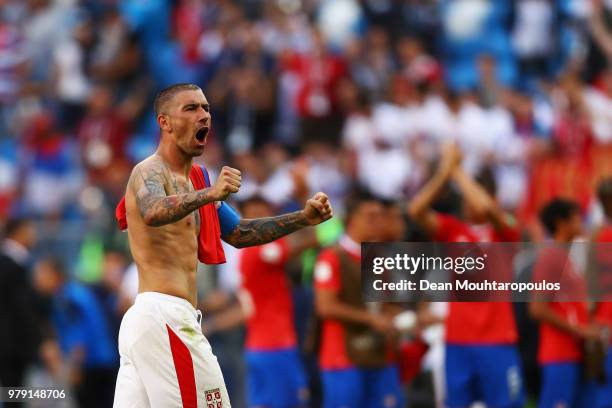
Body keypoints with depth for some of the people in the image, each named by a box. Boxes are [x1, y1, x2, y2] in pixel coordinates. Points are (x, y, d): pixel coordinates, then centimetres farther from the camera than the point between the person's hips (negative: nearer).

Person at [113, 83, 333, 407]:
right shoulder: (150, 171, -9)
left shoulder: (196, 178, 21)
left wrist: (303, 218, 19)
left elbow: (239, 233, 28)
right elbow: (152, 213, -32)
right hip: (164, 316, -10)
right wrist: (211, 194, -48)